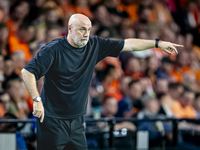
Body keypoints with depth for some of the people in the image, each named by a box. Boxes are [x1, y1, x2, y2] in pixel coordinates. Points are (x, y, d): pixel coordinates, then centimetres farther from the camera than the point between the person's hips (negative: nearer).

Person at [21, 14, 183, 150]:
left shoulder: (94, 45, 5)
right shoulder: (53, 50, -13)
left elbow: (127, 44, 9)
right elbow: (27, 72, -16)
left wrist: (157, 43, 7)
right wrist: (37, 100, -24)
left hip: (77, 121, 6)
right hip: (53, 120, -6)